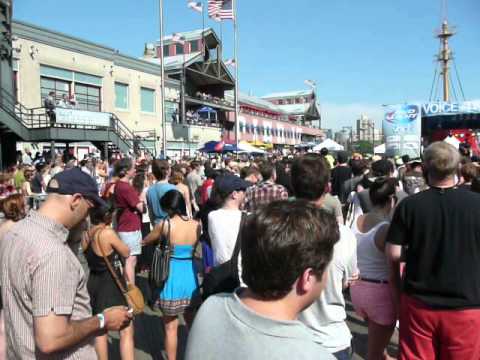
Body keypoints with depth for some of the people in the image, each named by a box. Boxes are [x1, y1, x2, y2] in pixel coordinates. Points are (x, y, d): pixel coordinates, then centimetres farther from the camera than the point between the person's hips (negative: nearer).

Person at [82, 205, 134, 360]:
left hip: (94, 283, 8)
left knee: (101, 330, 20)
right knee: (127, 331, 2)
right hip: (111, 285, -8)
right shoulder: (108, 233, -22)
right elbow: (126, 253, -8)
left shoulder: (86, 235, 0)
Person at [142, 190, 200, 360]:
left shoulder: (165, 224, -13)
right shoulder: (196, 225, -4)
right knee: (192, 322, 21)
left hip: (172, 278, -4)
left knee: (171, 326, 12)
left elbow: (145, 241, 5)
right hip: (190, 277, 4)